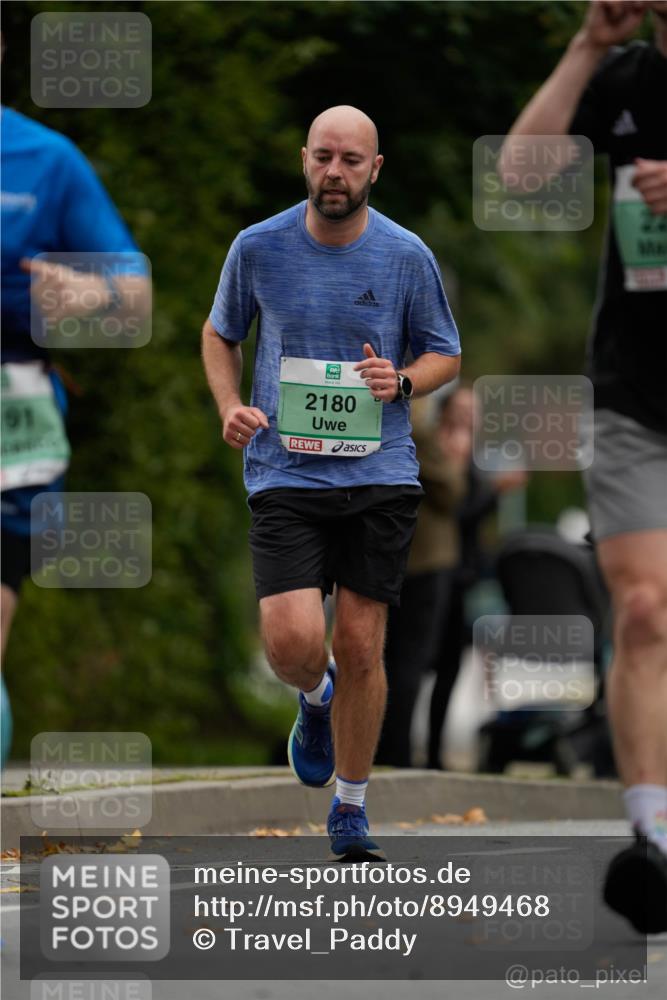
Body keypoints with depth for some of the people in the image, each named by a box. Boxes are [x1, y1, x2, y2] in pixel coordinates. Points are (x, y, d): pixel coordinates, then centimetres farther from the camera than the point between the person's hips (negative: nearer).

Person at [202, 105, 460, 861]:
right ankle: (316, 699, 24)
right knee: (292, 642, -15)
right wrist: (230, 407, -2)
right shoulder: (258, 247, 0)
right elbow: (220, 333, 16)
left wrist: (402, 382, -10)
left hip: (380, 476, 1)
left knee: (360, 646, 1)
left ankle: (350, 811, 19)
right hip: (285, 474, 0)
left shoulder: (406, 256, 0)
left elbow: (445, 354, 12)